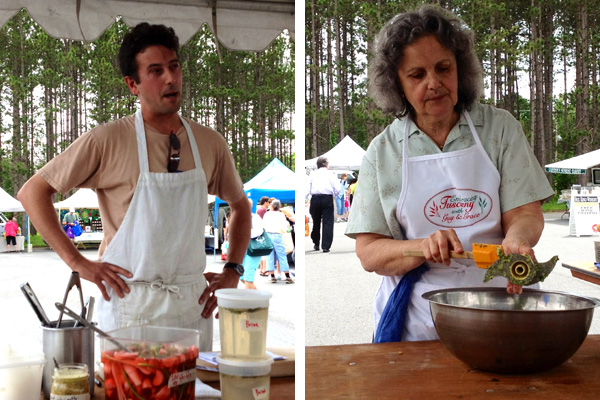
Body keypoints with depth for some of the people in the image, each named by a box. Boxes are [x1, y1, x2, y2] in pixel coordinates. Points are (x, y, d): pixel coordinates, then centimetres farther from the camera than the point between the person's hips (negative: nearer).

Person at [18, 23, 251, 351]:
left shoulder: (210, 143, 4)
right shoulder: (108, 140, -7)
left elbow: (240, 205, 20)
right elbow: (32, 192, -4)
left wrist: (232, 271, 9)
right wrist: (77, 262, -10)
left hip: (193, 306, 4)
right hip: (129, 307, -3)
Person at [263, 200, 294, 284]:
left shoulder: (267, 214, 5)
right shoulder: (281, 215, -1)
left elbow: (263, 226, 7)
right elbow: (284, 229, -1)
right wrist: (287, 225, 19)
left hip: (267, 235, 2)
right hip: (277, 236, -2)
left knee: (270, 256, 7)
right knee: (282, 256, 3)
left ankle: (272, 277, 5)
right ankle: (287, 277, 3)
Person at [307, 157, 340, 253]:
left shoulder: (313, 175, 9)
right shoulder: (330, 174, 3)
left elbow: (309, 190, 3)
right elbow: (337, 189, -3)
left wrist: (314, 195, 14)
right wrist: (333, 196, 12)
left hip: (314, 199, 3)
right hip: (327, 199, -3)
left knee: (316, 222, 15)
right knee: (327, 222, 1)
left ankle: (316, 244, 28)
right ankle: (326, 246, -3)